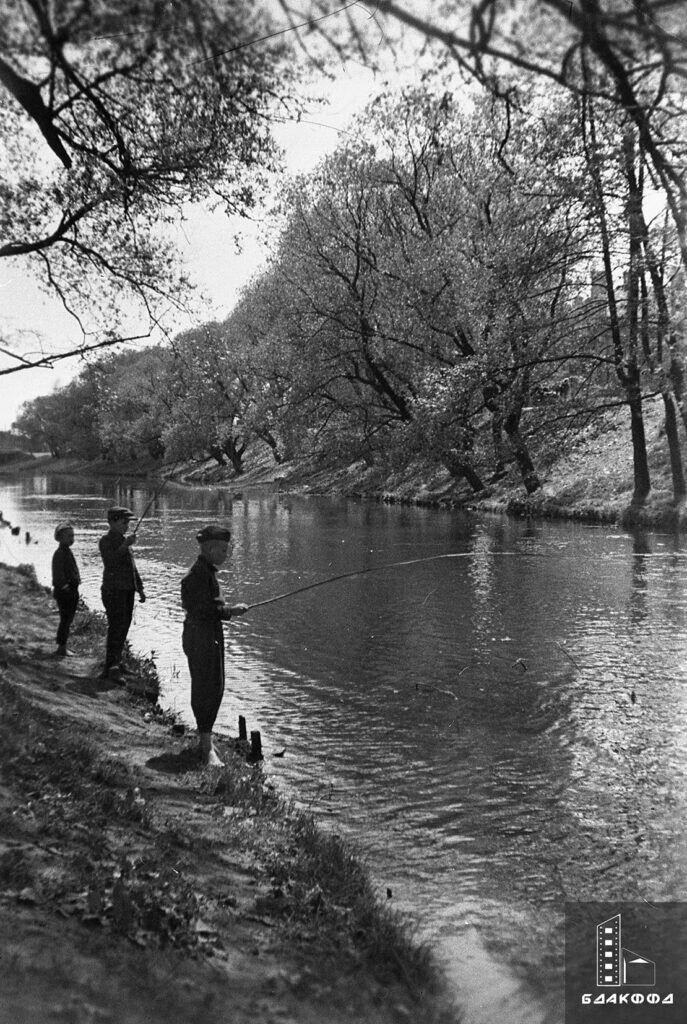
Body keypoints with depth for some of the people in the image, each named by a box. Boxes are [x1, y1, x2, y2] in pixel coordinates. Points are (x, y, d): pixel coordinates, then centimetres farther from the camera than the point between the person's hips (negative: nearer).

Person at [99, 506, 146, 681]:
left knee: (123, 628, 13)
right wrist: (124, 546, -32)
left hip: (127, 591, 9)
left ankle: (115, 662, 23)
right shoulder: (106, 541, -11)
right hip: (113, 590, -9)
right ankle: (111, 668, -12)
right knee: (116, 628, -13)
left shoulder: (123, 540, 16)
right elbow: (110, 563, -27)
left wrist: (140, 588, 21)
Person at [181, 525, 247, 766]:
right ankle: (207, 747, 0)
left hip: (212, 635, 10)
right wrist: (231, 611, -15)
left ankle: (204, 738, 28)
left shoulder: (208, 571, 13)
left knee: (214, 688, 16)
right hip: (201, 636, -10)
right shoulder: (198, 574, -19)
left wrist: (228, 610, 8)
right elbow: (203, 610, -23)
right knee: (206, 689, -6)